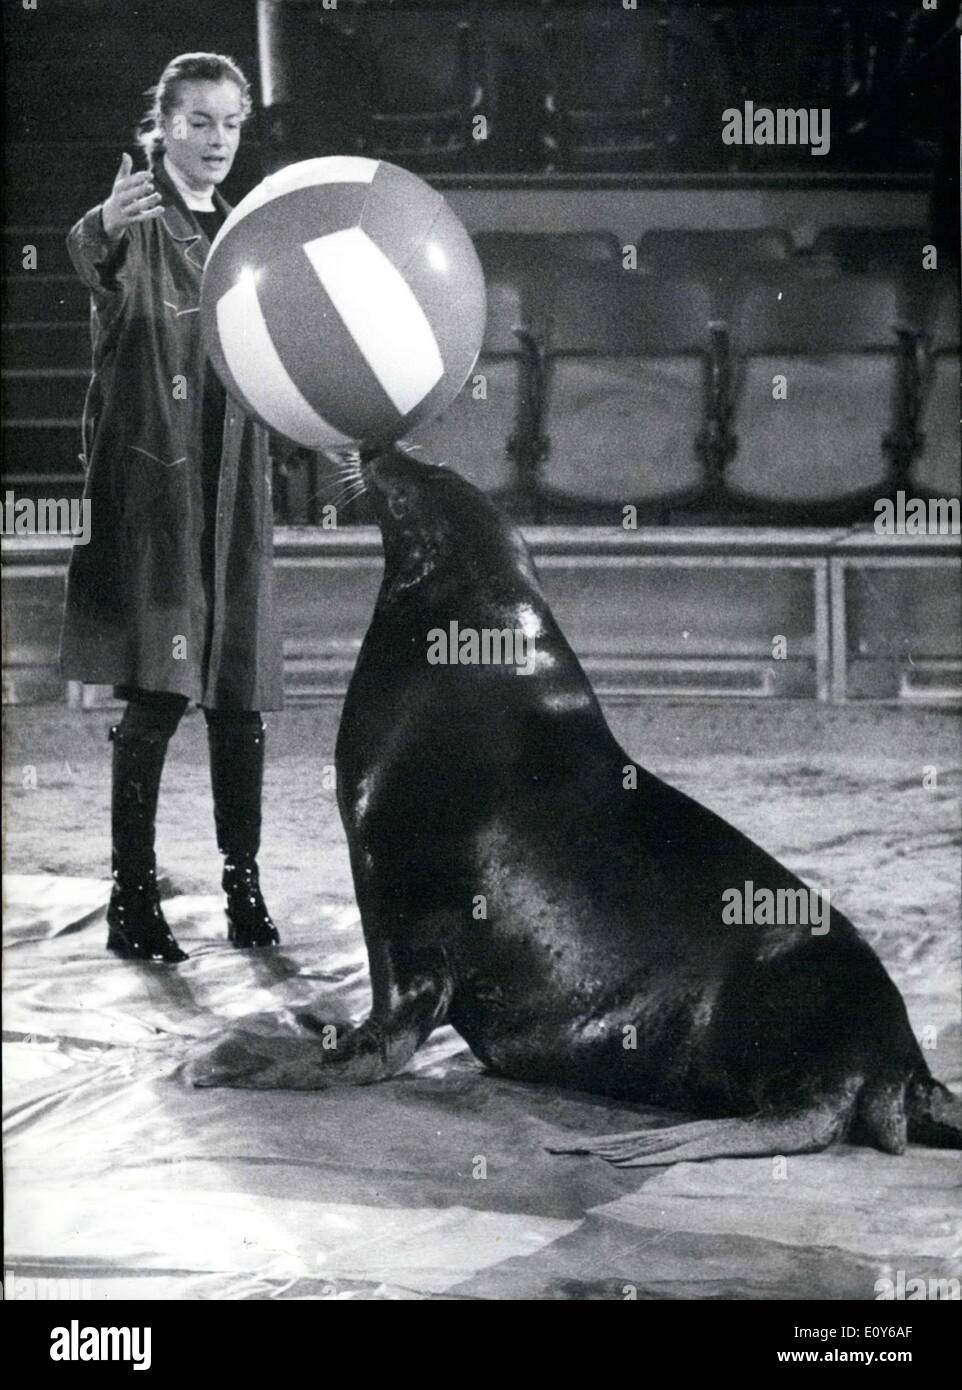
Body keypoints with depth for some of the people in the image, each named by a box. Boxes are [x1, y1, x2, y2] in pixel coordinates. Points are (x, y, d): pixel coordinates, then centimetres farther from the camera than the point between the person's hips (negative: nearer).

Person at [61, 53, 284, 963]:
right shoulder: (139, 223, -6)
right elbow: (96, 266, -31)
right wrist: (103, 229, -54)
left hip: (231, 487, 6)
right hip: (150, 482, -6)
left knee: (239, 696, 6)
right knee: (154, 697, -10)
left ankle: (244, 888, 14)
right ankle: (132, 899, -5)